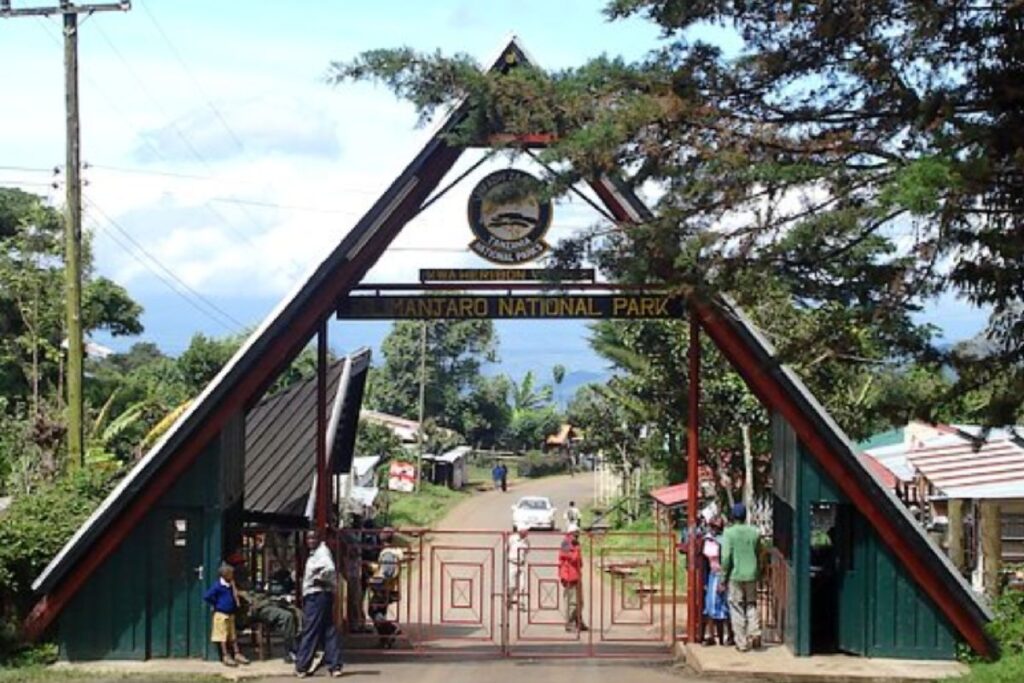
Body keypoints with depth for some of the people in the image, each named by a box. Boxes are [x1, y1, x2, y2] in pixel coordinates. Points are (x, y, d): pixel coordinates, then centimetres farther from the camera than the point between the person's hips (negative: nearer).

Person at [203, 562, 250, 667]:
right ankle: (226, 657, 0)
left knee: (233, 636, 12)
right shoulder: (218, 586, -15)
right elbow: (207, 597, -17)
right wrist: (216, 605, -10)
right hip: (221, 614, -8)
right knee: (223, 636, -2)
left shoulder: (231, 586, 8)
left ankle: (237, 655, 17)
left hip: (230, 614, 8)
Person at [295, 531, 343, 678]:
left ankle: (301, 667, 0)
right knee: (328, 632, 7)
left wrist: (319, 579, -16)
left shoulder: (322, 552, -12)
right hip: (313, 596, 10)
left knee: (309, 632, -4)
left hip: (317, 595, -10)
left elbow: (329, 569, -29)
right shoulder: (316, 553, 18)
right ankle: (335, 666, 7)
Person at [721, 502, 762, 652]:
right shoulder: (755, 532, 4)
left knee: (737, 609, 4)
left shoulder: (729, 533, -8)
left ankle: (742, 643, 4)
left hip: (735, 576, -3)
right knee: (751, 606, 17)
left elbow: (726, 557, -12)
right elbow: (758, 554, 10)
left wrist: (723, 578, -5)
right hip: (752, 575, 3)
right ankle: (754, 633, -1)